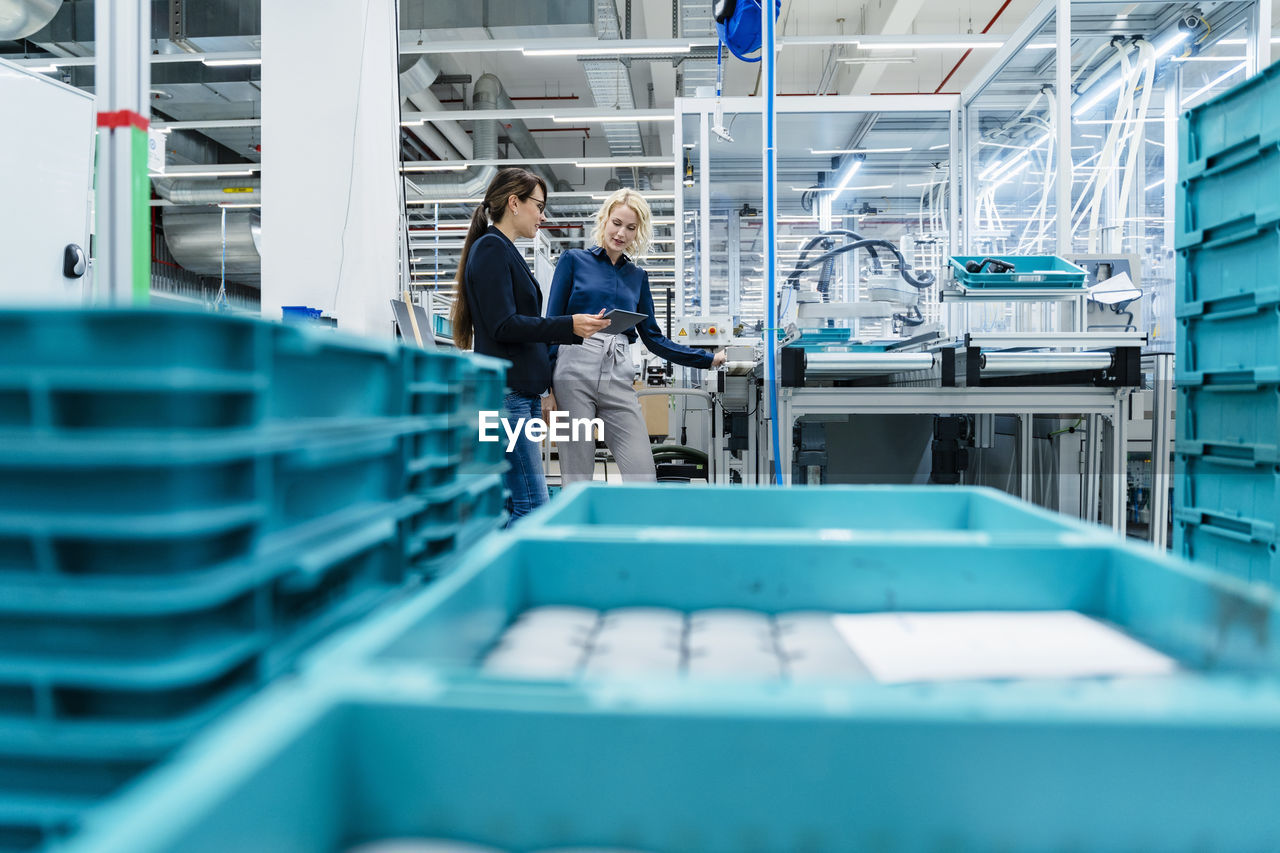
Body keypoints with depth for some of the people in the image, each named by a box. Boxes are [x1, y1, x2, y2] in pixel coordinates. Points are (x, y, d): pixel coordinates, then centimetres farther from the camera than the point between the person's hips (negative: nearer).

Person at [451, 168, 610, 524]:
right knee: (531, 506, -12)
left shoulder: (504, 250, 21)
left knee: (516, 503, 11)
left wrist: (577, 329, 17)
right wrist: (568, 325, -19)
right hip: (506, 391, -10)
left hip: (521, 391, 10)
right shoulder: (491, 248, -8)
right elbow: (503, 326, -17)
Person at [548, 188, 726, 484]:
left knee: (643, 475, -5)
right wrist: (545, 385, -5)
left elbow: (653, 337, 16)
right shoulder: (574, 260, 7)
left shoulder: (637, 276, 18)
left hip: (618, 375, 3)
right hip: (575, 370, -3)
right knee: (577, 478, 0)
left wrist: (709, 359, 10)